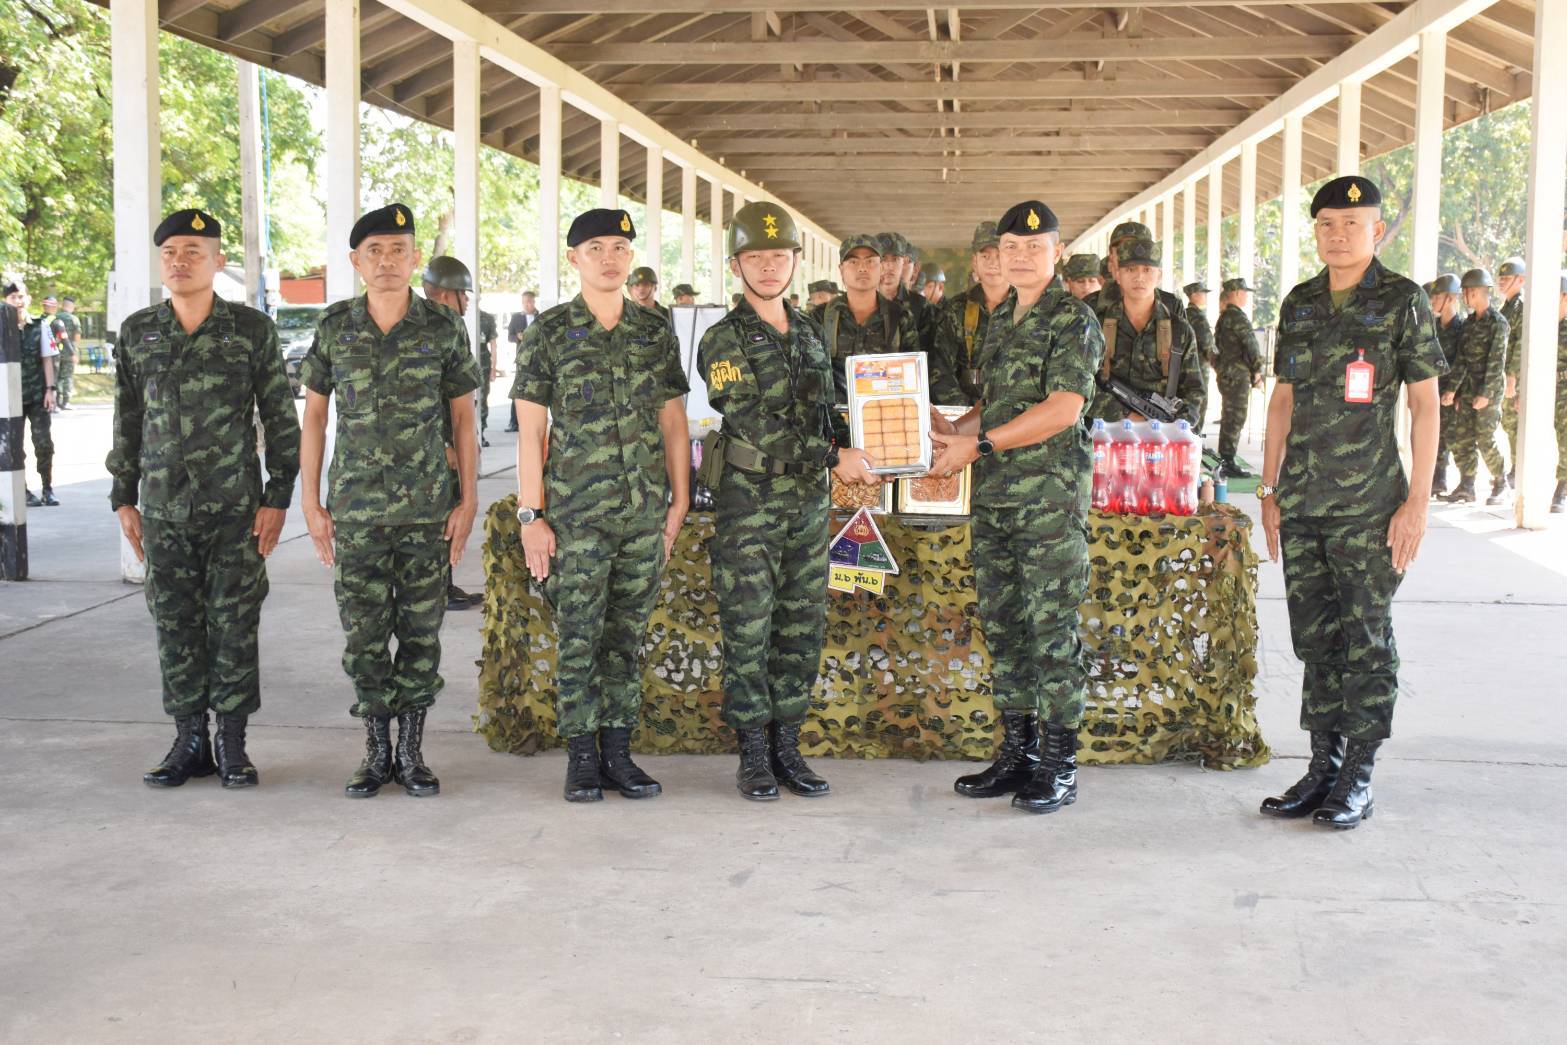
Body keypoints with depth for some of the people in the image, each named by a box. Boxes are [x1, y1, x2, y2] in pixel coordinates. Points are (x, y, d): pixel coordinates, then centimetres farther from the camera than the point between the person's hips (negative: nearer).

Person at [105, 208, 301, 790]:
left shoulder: (252, 329, -2)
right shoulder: (137, 333, 6)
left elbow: (281, 420, 0)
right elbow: (127, 423, 12)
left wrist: (277, 499, -5)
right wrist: (123, 500, 8)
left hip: (236, 509, -2)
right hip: (163, 510, 3)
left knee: (234, 626, 1)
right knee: (175, 627, 6)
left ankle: (233, 746, 11)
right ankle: (189, 742, 17)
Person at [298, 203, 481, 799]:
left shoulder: (443, 329, 0)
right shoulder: (334, 328, 3)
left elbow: (463, 419, 4)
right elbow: (313, 415, 8)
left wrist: (468, 502, -1)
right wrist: (311, 503, 3)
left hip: (427, 512, -1)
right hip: (356, 512, 1)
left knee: (421, 632, 4)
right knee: (364, 634, 4)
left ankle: (412, 751, 15)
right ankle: (377, 751, 16)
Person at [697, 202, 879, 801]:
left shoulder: (811, 332, 13)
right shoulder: (724, 341, -7)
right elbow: (752, 421, -18)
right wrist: (834, 455, -19)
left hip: (809, 502, 6)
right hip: (750, 502, -6)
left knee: (803, 628, 8)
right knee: (748, 631, -2)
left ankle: (787, 747, 17)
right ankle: (754, 756, 8)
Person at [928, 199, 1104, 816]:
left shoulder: (1072, 319, -7)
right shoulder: (1000, 320, 17)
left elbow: (1063, 408, -17)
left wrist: (979, 443, -17)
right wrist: (956, 428, 7)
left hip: (1051, 496, -8)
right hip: (993, 495, 8)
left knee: (1052, 630, -4)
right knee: (1002, 626, 10)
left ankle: (1059, 766, 3)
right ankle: (1017, 753, 19)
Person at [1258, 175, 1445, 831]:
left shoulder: (1402, 302, -3)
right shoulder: (1299, 304, 11)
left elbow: (1424, 407, -4)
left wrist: (1417, 501, -10)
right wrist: (1269, 490, 12)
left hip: (1369, 505, -5)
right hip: (1302, 504, 5)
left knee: (1366, 639, 1)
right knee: (1315, 636, 9)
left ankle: (1358, 775, 11)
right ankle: (1323, 765, 20)